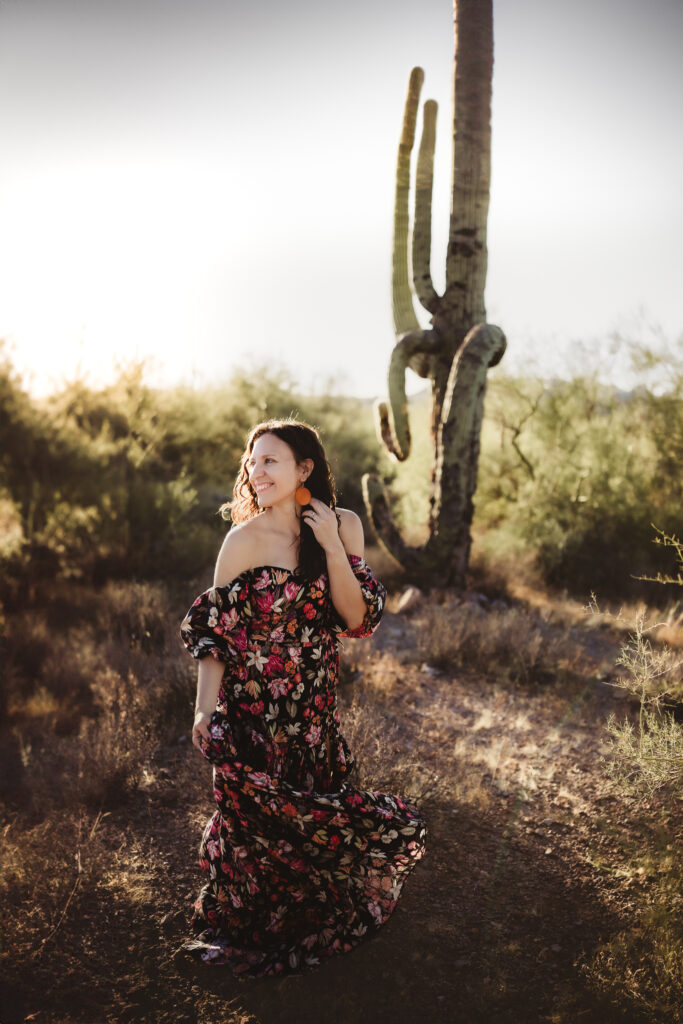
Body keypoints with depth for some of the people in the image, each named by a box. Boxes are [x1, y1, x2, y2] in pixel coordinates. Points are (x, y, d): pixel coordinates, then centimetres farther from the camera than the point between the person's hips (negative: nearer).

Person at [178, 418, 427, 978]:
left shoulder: (344, 526, -3)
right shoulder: (246, 539, -12)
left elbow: (358, 620, -8)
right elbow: (213, 630, -8)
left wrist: (333, 548, -17)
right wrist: (205, 709, -12)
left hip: (315, 707, 3)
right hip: (251, 708, -3)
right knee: (259, 816, 0)